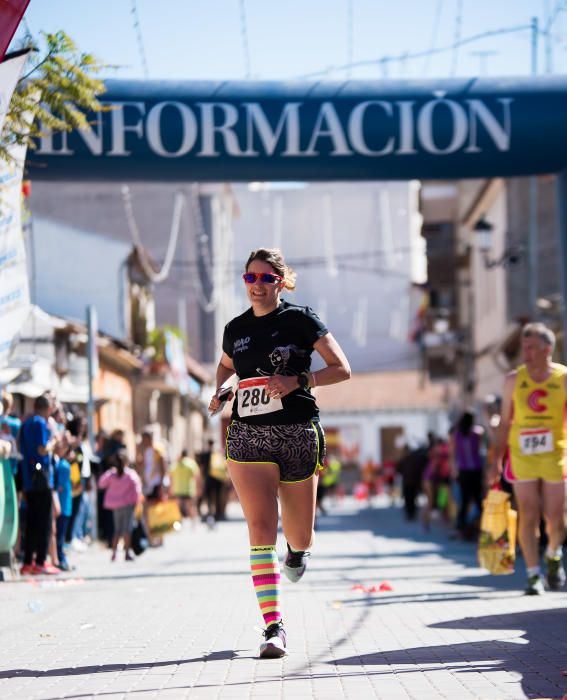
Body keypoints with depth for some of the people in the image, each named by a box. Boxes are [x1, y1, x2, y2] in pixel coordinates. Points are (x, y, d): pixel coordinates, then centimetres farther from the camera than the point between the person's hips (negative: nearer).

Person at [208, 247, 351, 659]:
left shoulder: (300, 319, -1)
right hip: (248, 436, 2)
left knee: (299, 537, 7)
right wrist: (220, 390, 11)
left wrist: (297, 381, -15)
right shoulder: (235, 329, 11)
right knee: (261, 529, -14)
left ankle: (298, 548, 47)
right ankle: (274, 625, -13)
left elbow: (342, 369, -2)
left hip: (298, 434, -2)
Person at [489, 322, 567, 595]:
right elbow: (505, 422, 8)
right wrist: (497, 460, 6)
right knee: (528, 516, -3)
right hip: (522, 457, 1)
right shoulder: (514, 380, 2)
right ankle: (534, 575, 4)